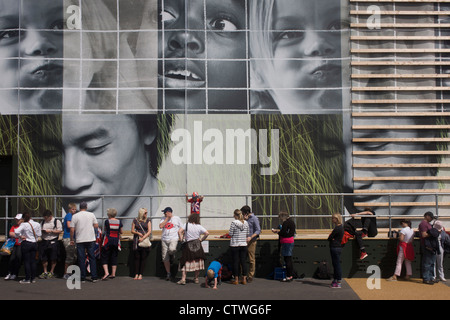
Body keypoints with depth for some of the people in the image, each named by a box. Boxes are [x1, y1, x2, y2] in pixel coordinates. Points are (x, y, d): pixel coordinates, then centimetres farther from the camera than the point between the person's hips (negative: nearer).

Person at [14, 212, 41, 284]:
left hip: (26, 243, -4)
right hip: (34, 243, 4)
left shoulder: (24, 225, -13)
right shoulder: (37, 224, -1)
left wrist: (20, 236, -8)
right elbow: (39, 234, 6)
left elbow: (16, 232, -23)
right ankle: (33, 278, 13)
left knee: (26, 261, 3)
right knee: (33, 261, 10)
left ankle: (27, 279, 4)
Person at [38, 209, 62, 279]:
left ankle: (51, 272, 11)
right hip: (44, 241, 5)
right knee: (43, 258, 4)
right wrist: (41, 231, -1)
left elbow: (60, 231, -6)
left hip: (53, 241, -4)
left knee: (53, 259, -2)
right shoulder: (42, 222, 17)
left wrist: (50, 231, -13)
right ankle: (45, 272, 16)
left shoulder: (57, 221, 1)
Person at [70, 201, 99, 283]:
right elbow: (96, 226, 5)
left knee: (81, 259, 4)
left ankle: (82, 277, 7)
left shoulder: (75, 216, -2)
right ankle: (94, 277, 5)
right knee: (92, 258, 7)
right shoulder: (91, 215, 2)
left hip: (80, 240, -1)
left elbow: (72, 230, -3)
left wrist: (72, 239, 8)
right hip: (91, 239, 1)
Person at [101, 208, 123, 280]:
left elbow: (105, 230, 8)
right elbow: (121, 232, 9)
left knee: (104, 257, 4)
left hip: (108, 241, -3)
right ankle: (113, 274, 13)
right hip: (116, 241, 3)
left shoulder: (107, 221, -8)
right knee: (114, 257, 11)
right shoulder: (119, 222, 0)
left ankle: (106, 273, -11)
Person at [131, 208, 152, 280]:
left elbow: (149, 231, -1)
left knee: (143, 258, -2)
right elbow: (132, 231, 8)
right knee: (137, 257, -1)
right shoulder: (135, 220, 7)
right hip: (136, 240, 0)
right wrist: (138, 233, -11)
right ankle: (136, 274, 4)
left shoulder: (148, 220, 6)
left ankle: (140, 274, 3)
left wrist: (143, 238, -13)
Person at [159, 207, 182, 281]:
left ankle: (171, 255, 3)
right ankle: (168, 273, 14)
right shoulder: (163, 219, 12)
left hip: (173, 238, -3)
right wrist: (167, 218, -6)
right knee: (165, 258, 2)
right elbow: (161, 226, -6)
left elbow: (181, 228, 12)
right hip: (164, 240, 3)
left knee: (172, 249, -35)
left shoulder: (177, 218, 7)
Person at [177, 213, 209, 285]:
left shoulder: (186, 225, -4)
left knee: (185, 262, 2)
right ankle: (196, 278, 19)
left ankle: (183, 279, -4)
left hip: (188, 245, -1)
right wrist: (202, 239, 5)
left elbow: (179, 231, -14)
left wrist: (181, 239, -1)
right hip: (197, 246, 1)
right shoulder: (199, 227, -1)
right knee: (197, 262, 13)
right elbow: (207, 233, -7)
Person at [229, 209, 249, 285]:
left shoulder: (234, 222, -11)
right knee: (244, 261, 8)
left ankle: (236, 279, 7)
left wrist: (229, 232, 11)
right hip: (244, 244, 4)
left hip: (235, 245, -4)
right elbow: (247, 234, 8)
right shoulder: (246, 223, 2)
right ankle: (244, 279, 11)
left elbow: (230, 234, -10)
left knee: (236, 261, 3)